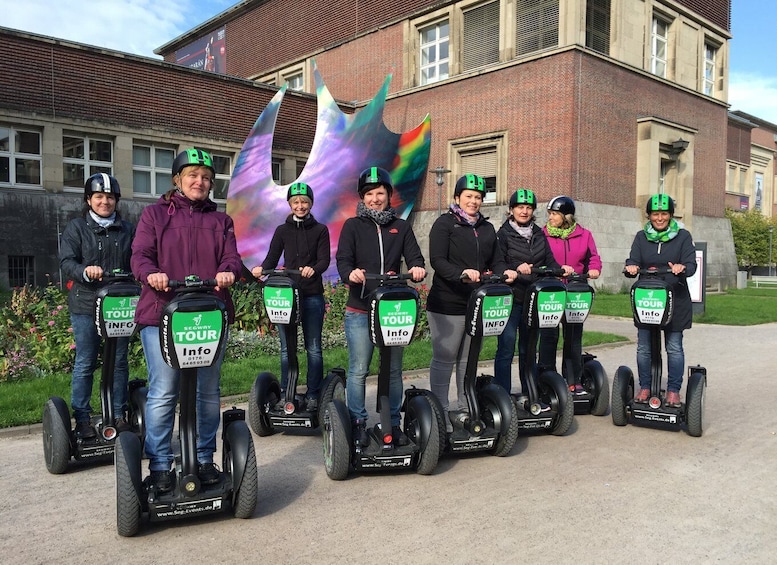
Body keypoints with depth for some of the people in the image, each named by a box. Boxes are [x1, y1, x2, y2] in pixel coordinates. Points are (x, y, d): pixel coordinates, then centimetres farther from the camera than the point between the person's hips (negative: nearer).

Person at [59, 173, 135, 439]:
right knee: (85, 364, 1)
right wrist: (85, 272, -24)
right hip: (86, 305, -2)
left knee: (119, 362, 8)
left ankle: (119, 415, 19)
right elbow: (66, 261, -3)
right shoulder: (76, 227, 6)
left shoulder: (127, 229, 13)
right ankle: (82, 419, 11)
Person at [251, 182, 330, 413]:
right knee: (286, 348, 5)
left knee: (313, 348, 1)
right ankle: (285, 394, 14)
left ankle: (313, 395, 10)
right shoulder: (282, 230, 12)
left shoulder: (320, 230, 7)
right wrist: (261, 269, -16)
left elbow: (324, 260, -3)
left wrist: (313, 269, -25)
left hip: (312, 296, -1)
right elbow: (272, 258, 6)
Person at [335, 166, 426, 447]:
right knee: (358, 370, 0)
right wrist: (351, 273, -29)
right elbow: (343, 260, -6)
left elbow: (415, 258, 4)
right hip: (359, 311, -2)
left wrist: (417, 268, -20)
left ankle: (394, 423, 21)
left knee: (394, 370, 9)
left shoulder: (401, 227, 13)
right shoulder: (353, 226, 5)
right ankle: (358, 423, 14)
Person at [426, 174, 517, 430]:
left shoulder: (487, 228, 16)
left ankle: (466, 408, 26)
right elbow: (437, 260, -14)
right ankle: (440, 411, 9)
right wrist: (462, 273, -30)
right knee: (444, 358, 0)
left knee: (469, 359, 14)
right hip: (447, 304, -6)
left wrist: (505, 271, -11)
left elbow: (497, 260, 12)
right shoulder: (444, 223, -3)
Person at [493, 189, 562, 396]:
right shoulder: (504, 234, -2)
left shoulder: (539, 234, 14)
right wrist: (516, 268, -27)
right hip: (511, 298, -5)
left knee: (528, 348, 15)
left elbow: (549, 261, 10)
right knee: (506, 348, -7)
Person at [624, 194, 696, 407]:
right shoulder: (641, 237, 10)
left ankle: (673, 390, 13)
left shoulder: (683, 236, 3)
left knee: (674, 347, 3)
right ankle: (645, 387, 17)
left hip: (675, 300, -2)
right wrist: (632, 267, -24)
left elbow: (691, 264, -6)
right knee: (643, 347, 4)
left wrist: (682, 268, -30)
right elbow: (633, 260, 0)